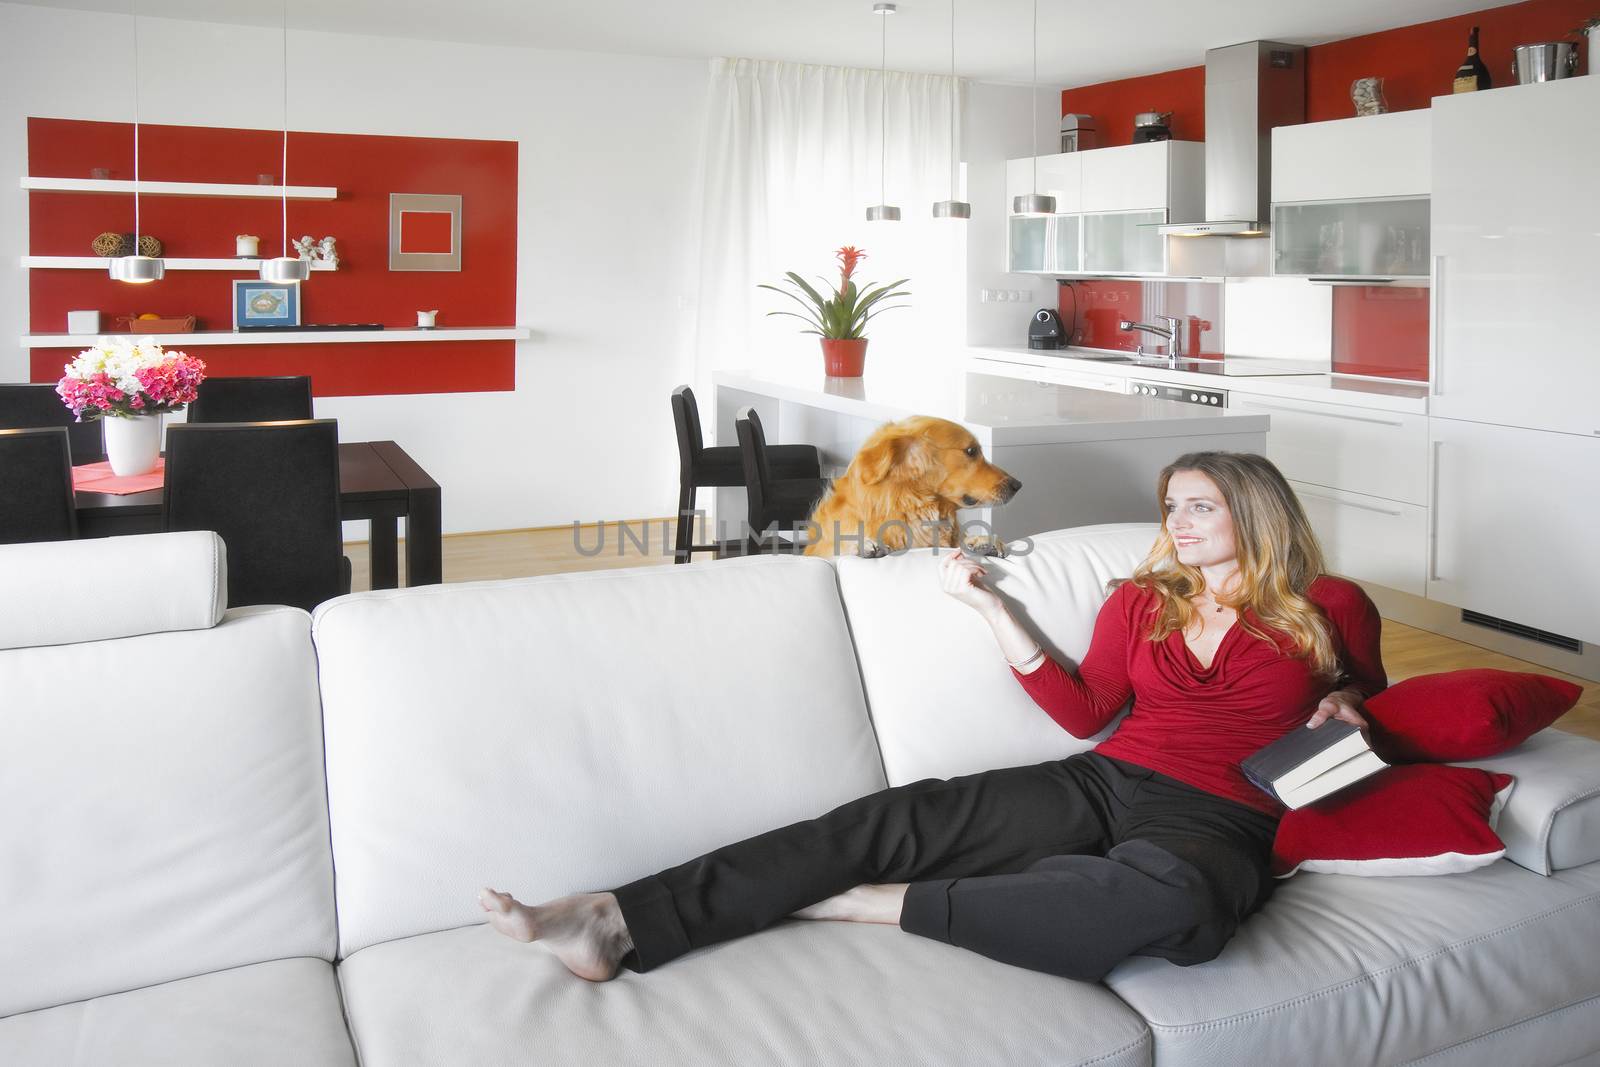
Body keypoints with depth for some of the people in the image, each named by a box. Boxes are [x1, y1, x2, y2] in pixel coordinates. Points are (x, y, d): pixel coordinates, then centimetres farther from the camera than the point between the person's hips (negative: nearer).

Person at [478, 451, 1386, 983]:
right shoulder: (1143, 600, 19)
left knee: (1173, 900, -43)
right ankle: (620, 924, -32)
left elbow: (1373, 700, 28)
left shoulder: (1333, 610, 13)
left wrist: (1344, 710, 4)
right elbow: (1084, 712, 12)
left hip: (1221, 821, -3)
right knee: (902, 816, -23)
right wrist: (988, 605, 9)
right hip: (1106, 784, 3)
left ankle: (866, 903, -33)